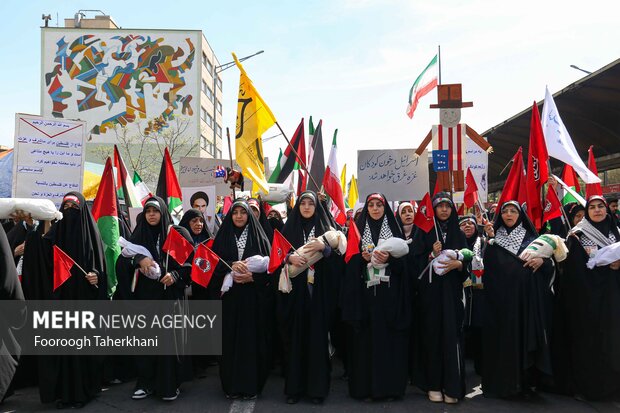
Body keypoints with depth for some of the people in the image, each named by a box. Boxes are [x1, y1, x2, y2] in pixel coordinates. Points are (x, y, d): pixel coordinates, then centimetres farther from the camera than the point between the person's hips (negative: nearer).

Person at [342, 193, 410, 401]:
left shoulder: (395, 230, 9)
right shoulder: (358, 229, 9)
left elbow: (403, 260, 3)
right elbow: (350, 259, 5)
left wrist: (389, 259, -15)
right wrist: (363, 258, -14)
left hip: (389, 292, 0)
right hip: (364, 291, 0)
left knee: (389, 337, 0)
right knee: (366, 336, 0)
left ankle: (390, 386, 11)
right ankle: (366, 387, 10)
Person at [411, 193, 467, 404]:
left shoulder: (458, 234, 12)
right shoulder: (424, 232, 4)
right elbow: (416, 262, -2)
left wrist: (458, 264, -12)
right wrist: (432, 255, -19)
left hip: (452, 293, 2)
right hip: (430, 292, -2)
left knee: (451, 336, -2)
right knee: (432, 335, -1)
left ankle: (452, 386, 7)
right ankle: (433, 384, 10)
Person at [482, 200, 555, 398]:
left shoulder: (531, 237, 12)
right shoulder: (494, 238, 9)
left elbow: (549, 260, 10)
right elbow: (486, 263, -5)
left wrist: (542, 260, -12)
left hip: (526, 295, 1)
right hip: (501, 295, -1)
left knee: (526, 334, 0)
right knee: (502, 337, 0)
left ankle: (525, 382, 13)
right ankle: (500, 382, 10)